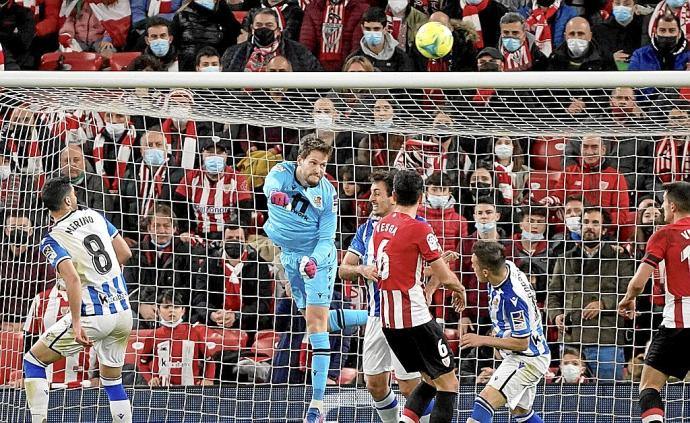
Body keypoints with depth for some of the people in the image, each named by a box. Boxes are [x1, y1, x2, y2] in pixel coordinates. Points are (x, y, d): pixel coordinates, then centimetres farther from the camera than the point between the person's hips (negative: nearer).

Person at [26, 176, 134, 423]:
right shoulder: (94, 216, 7)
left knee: (33, 361, 8)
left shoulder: (52, 241, -10)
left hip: (94, 316, -6)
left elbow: (73, 279, -23)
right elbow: (125, 254, 13)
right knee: (113, 380, 20)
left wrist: (76, 324, -23)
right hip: (123, 312, 6)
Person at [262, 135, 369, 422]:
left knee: (315, 322, -14)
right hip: (290, 256, 4)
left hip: (318, 257, -4)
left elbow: (326, 239, -15)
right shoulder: (282, 173, -14)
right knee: (318, 321, 13)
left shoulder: (327, 193, -17)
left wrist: (313, 260, -36)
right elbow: (271, 183, -39)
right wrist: (275, 193, -64)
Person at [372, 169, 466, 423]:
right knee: (448, 383, 0)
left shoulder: (380, 227, 8)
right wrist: (460, 290, 11)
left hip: (387, 321, 7)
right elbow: (446, 278, -10)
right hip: (416, 319, -7)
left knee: (430, 380, 19)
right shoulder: (419, 228, -13)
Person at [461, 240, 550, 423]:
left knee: (485, 402, -22)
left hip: (527, 359, -10)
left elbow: (522, 343, -24)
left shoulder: (513, 298, -31)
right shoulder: (507, 266, -6)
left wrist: (483, 340, -18)